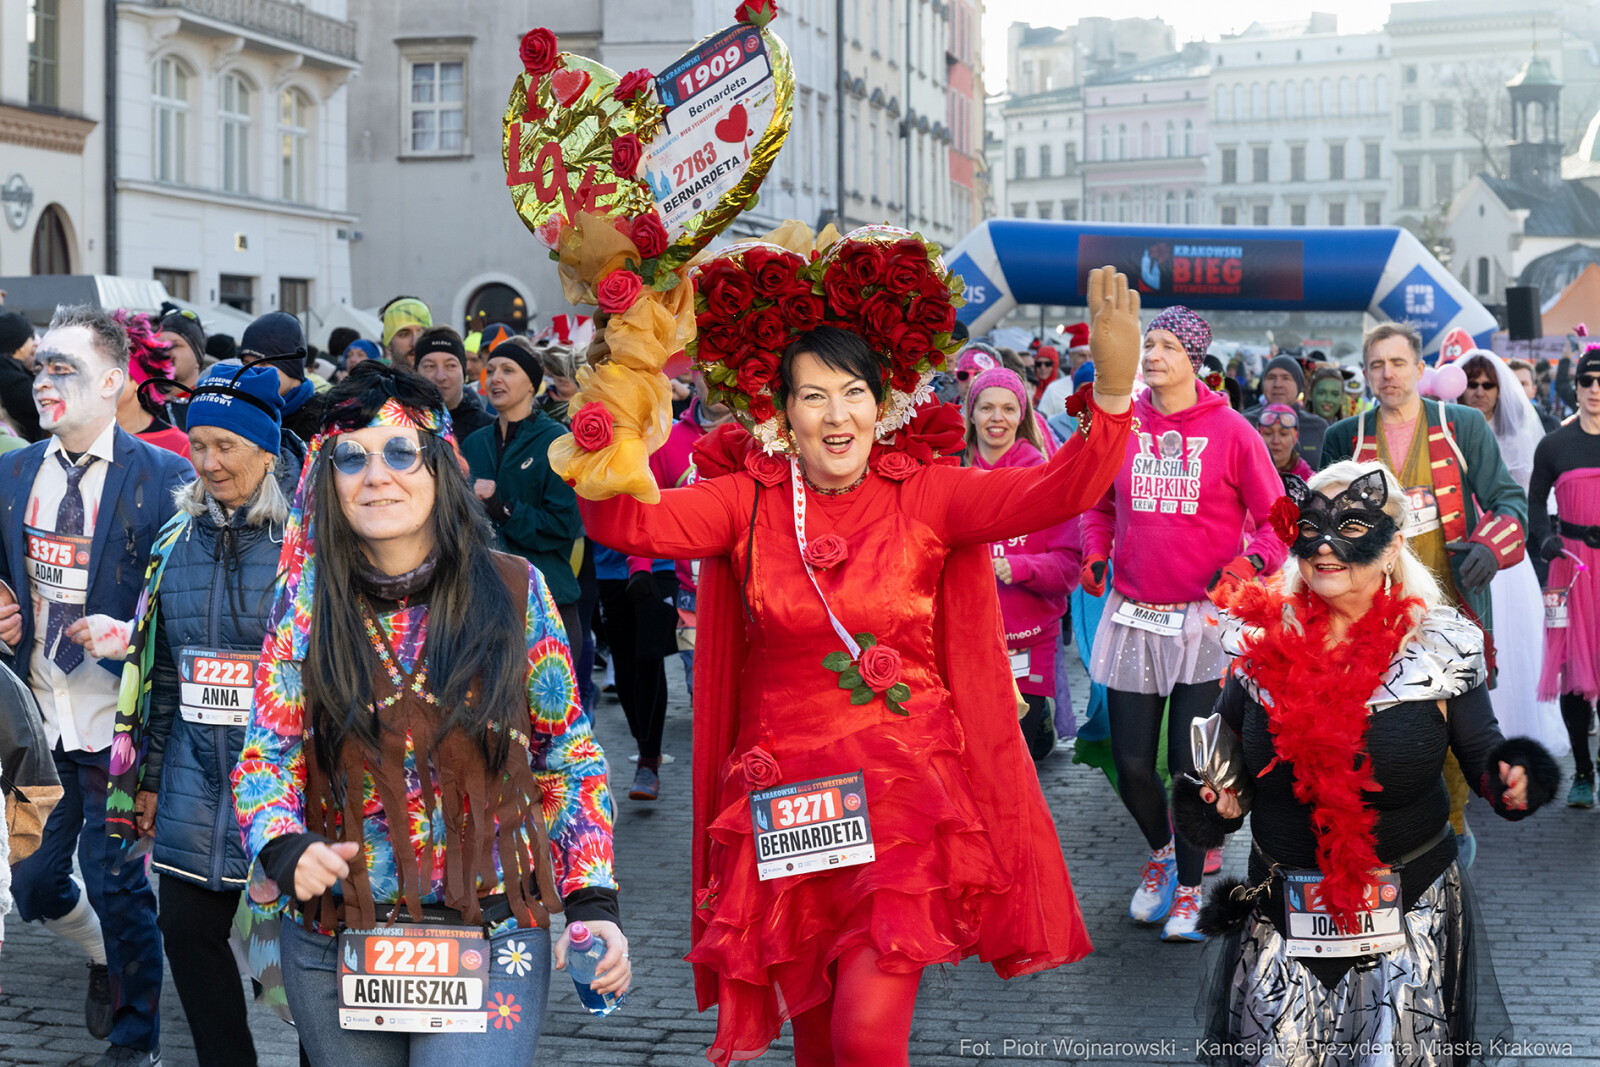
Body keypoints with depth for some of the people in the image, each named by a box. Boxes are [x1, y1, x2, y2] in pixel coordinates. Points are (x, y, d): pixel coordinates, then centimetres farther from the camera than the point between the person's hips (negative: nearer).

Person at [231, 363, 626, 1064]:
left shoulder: (514, 591, -2)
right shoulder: (307, 600, 0)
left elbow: (568, 757, 4)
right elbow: (266, 756, 2)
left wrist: (593, 901, -4)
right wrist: (284, 847, -19)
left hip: (491, 949, -2)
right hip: (333, 947, 2)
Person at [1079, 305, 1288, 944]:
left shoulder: (1230, 431, -4)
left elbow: (1276, 519, 1)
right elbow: (1101, 507, 20)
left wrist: (1253, 561, -17)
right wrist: (1095, 555, 3)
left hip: (1205, 621, -3)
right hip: (1132, 618, 3)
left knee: (1192, 764, -1)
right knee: (1131, 763, 5)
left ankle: (1190, 886, 19)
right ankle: (1160, 849, 36)